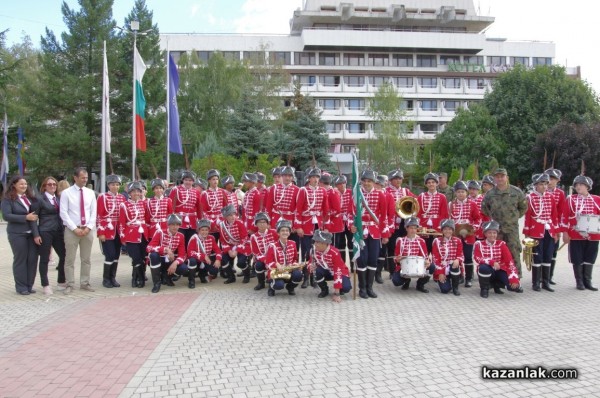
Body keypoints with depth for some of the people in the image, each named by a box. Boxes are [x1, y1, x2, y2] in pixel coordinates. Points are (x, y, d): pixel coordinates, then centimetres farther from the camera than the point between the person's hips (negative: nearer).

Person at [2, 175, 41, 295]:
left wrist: (36, 233, -3)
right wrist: (25, 217, -20)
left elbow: (36, 214, 6)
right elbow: (6, 216, -14)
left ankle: (29, 285, 17)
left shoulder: (30, 198, 11)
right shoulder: (8, 199, -4)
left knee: (32, 259, 4)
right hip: (17, 234, -5)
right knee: (20, 259, 1)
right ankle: (21, 287, 11)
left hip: (32, 233, 5)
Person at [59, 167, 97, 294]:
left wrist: (89, 227, -8)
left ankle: (85, 283, 17)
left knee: (86, 259, 8)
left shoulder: (90, 193, 7)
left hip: (87, 230, 4)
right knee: (70, 259, 1)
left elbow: (93, 212, 5)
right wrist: (75, 228, -14)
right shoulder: (66, 193, -4)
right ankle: (70, 285, 9)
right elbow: (63, 213, -9)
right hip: (71, 230, -3)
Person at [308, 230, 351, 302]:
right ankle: (324, 290, -2)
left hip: (340, 272, -4)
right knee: (317, 271, -30)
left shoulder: (335, 253, -33)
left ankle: (339, 290, 8)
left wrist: (336, 294, -35)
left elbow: (338, 272, -33)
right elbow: (311, 262, 1)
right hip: (326, 272, 4)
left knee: (346, 288, -32)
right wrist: (311, 266, -28)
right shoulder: (314, 250, -17)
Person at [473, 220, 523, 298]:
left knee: (513, 285, -24)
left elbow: (509, 260, -9)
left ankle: (495, 285, 11)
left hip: (499, 271, 2)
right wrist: (492, 262, -34)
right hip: (487, 271, -2)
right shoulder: (479, 244, -5)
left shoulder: (501, 244, -1)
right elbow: (478, 258, -19)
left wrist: (514, 278, -20)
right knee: (483, 267, -37)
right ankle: (484, 289, -8)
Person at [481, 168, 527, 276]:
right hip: (496, 228, 2)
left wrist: (515, 216, 8)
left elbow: (523, 207, 11)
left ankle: (517, 276, 6)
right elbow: (484, 208, 16)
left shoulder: (516, 192, -2)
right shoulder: (490, 194, 1)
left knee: (514, 252, -2)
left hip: (512, 228, -1)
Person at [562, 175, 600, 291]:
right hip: (575, 235, -2)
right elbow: (565, 217, -1)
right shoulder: (571, 199, 0)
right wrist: (565, 232, -5)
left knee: (589, 259, 8)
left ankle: (588, 281, 18)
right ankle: (579, 281, 14)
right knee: (577, 259, 4)